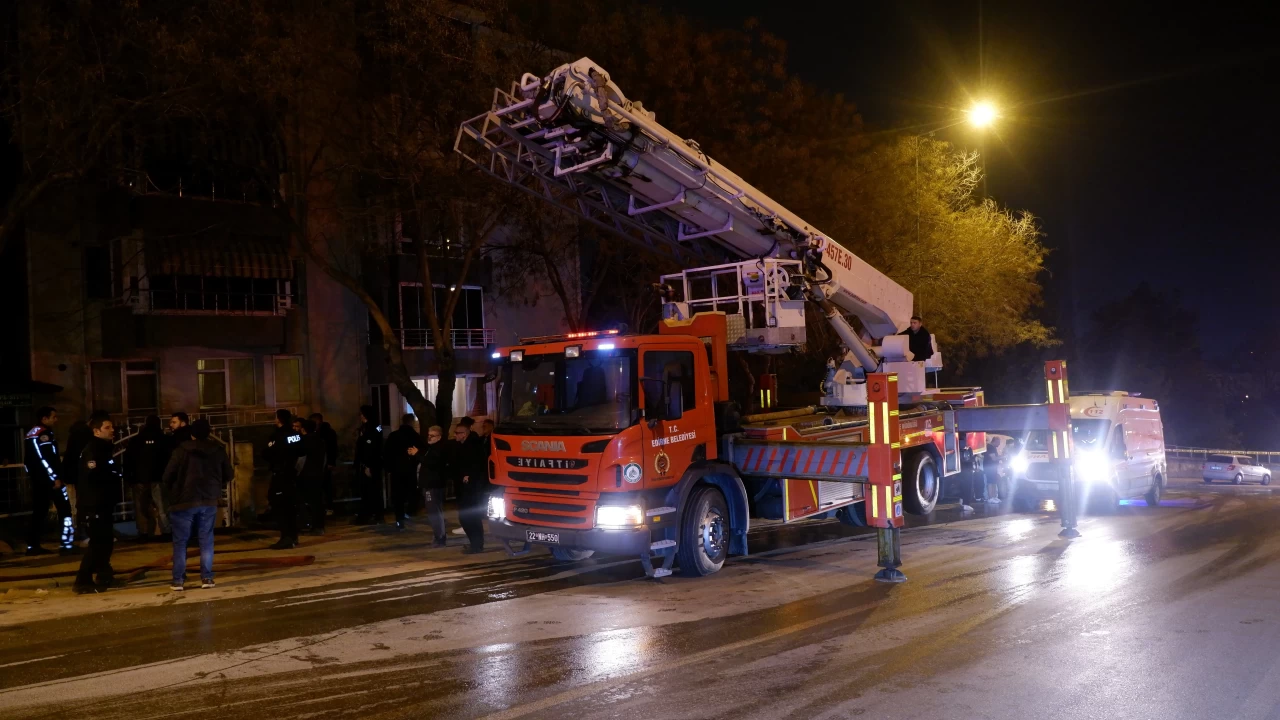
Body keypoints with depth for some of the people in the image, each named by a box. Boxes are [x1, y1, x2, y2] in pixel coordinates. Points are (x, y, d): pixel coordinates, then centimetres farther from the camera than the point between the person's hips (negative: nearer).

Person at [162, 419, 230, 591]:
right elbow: (227, 476, 10)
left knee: (180, 541, 5)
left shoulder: (182, 450, -6)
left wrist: (172, 493, 12)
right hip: (209, 501, 3)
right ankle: (207, 577, 4)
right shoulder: (218, 450, 4)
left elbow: (167, 477, -6)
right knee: (206, 540, 8)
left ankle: (178, 580, 3)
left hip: (184, 501, -2)